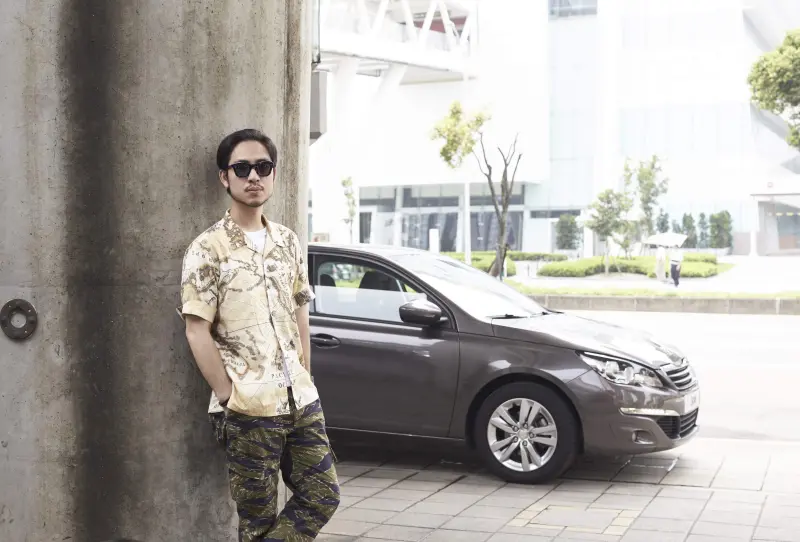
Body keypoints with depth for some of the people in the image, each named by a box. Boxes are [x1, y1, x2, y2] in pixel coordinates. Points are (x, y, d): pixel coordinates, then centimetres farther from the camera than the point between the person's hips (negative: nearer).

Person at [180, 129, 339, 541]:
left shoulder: (289, 242, 10)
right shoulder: (207, 249, -8)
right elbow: (197, 331, -10)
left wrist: (305, 380, 10)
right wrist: (228, 397, -13)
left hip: (301, 400, 6)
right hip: (248, 411, -6)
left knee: (322, 495, 9)